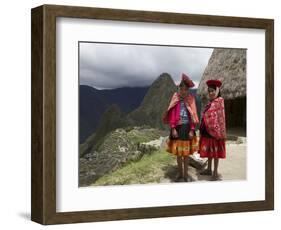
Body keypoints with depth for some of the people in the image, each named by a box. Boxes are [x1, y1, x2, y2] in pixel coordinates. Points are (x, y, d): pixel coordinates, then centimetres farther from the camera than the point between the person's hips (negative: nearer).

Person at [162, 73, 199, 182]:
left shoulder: (191, 99, -3)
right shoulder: (176, 98, -3)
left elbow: (193, 115, -2)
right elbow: (172, 114, -4)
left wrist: (192, 130, -7)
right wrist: (173, 128, -10)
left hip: (187, 128, 0)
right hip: (177, 127, 0)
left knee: (186, 152, 6)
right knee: (178, 152, 7)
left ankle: (185, 174, 16)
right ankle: (180, 173, 22)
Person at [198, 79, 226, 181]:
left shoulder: (219, 101, -10)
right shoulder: (210, 102, 13)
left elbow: (221, 117, -14)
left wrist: (220, 132, -17)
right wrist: (202, 129, 15)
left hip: (215, 129, -8)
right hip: (207, 130, 8)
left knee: (215, 150, -2)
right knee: (208, 150, 15)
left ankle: (215, 172, 4)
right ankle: (209, 169, 25)